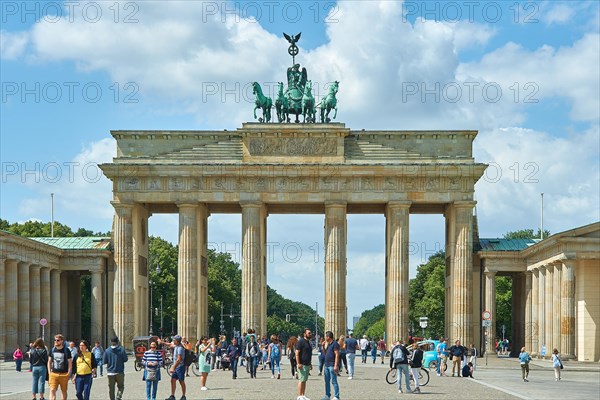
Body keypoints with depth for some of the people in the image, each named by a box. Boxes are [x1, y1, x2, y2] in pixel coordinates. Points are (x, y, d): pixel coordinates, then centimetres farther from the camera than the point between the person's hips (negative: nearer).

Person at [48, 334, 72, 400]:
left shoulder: (66, 350, -2)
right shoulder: (52, 350, 6)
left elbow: (70, 363, 0)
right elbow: (49, 362, 14)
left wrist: (68, 373, -7)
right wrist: (49, 372, 5)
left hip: (64, 374, -2)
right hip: (53, 374, 2)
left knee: (64, 391, 9)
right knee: (52, 390, -11)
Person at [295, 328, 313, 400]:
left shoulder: (308, 342, 17)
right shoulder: (301, 342, -11)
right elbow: (297, 353, -16)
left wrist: (310, 363, 22)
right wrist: (298, 363, -21)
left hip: (307, 364, 9)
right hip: (302, 364, -9)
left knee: (304, 380, 10)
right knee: (301, 380, -9)